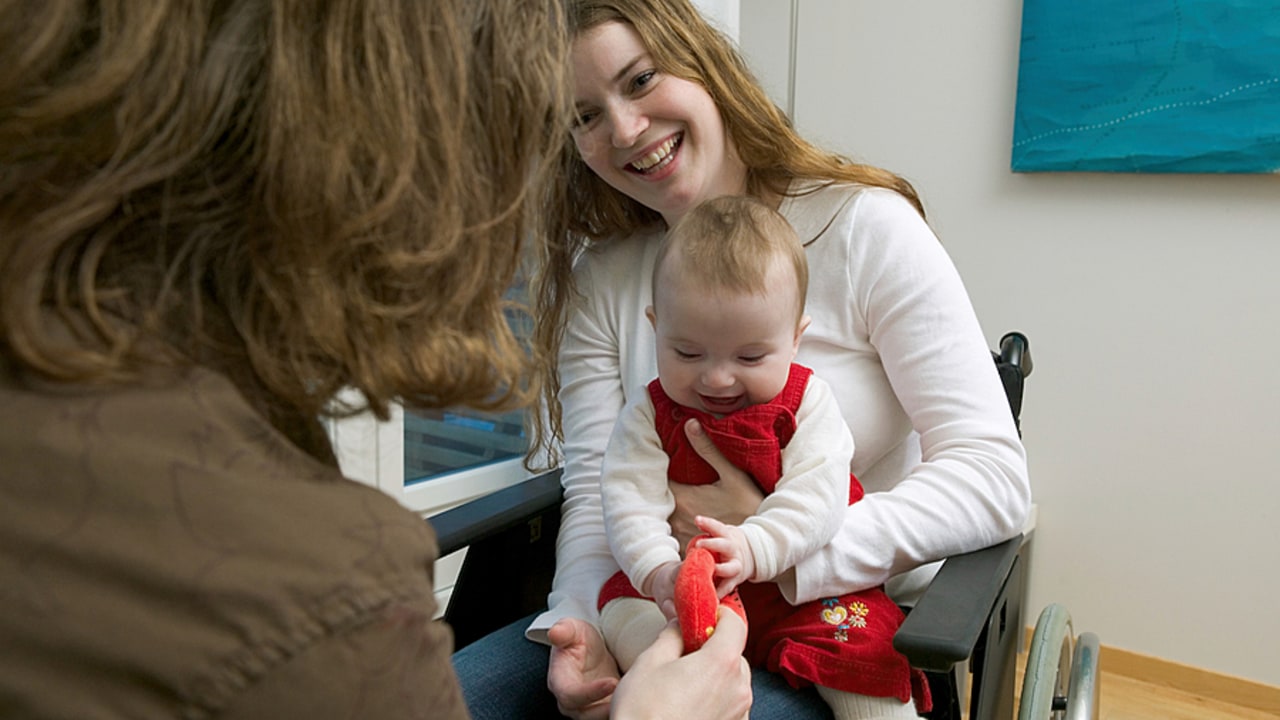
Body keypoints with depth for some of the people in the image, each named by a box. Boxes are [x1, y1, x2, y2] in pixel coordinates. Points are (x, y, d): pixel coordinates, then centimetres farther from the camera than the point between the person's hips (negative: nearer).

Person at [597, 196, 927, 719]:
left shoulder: (807, 403, -5)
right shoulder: (648, 414, -2)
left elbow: (816, 500, -17)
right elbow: (631, 502, -12)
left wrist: (752, 549, -36)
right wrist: (658, 571, -33)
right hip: (680, 592, 2)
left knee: (866, 642, -23)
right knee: (622, 608, -23)